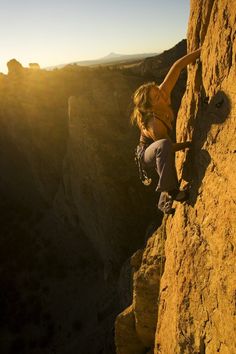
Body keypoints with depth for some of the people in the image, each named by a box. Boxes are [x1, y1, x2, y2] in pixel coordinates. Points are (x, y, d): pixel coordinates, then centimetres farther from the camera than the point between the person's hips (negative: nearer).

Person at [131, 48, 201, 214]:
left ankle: (165, 200, 39)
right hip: (146, 155, -9)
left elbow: (177, 67, -19)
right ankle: (169, 190, -30)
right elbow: (167, 145, -20)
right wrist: (191, 143, -13)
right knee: (164, 145, -39)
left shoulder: (163, 93, -20)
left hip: (157, 154, 9)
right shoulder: (154, 124, -35)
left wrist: (200, 51, -26)